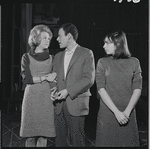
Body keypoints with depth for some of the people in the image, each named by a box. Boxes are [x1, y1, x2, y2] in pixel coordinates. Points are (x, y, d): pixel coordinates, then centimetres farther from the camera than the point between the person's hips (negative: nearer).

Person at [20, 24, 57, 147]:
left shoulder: (51, 58, 13)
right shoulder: (27, 57, 5)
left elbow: (55, 78, 11)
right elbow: (26, 78, -4)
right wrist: (45, 78, -8)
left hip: (47, 99, 2)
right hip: (32, 98, -2)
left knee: (43, 134, -2)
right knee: (30, 134, -1)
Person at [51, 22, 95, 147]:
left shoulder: (86, 53, 0)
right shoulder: (58, 56, 19)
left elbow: (89, 79, -8)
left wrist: (68, 91, -14)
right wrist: (54, 90, -3)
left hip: (76, 105, -5)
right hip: (59, 105, 5)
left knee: (77, 141, -4)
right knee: (61, 141, 5)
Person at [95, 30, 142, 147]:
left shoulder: (134, 62, 2)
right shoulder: (102, 62, 1)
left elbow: (137, 89, -1)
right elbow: (101, 89, -6)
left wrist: (127, 111, -12)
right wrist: (116, 112, -14)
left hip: (128, 114, 1)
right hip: (107, 113, 0)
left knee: (128, 142, 5)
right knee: (106, 142, 4)